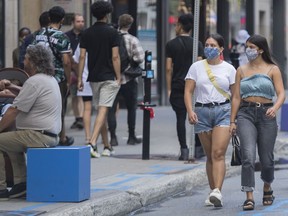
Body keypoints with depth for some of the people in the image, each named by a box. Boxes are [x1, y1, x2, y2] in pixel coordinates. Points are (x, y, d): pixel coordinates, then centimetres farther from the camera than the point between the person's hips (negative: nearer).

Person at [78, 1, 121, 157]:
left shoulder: (86, 33, 4)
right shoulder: (112, 32, -7)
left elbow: (82, 57, 2)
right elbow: (115, 57, -10)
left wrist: (79, 78, 6)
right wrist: (118, 77, -3)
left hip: (94, 78, 5)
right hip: (109, 78, -5)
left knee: (101, 111, 15)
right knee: (103, 111, -10)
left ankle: (107, 147, 22)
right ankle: (92, 143, -25)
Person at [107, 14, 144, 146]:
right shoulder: (132, 40, -9)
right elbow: (140, 57, -17)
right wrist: (131, 61, 1)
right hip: (129, 80, -1)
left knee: (111, 109, 5)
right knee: (131, 109, 13)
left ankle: (113, 137, -2)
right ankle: (131, 137, 18)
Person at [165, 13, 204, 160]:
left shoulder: (171, 44, 2)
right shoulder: (197, 44, 2)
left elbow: (168, 68, 0)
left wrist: (169, 89, 4)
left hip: (177, 85, 0)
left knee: (180, 118, 0)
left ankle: (184, 150, -6)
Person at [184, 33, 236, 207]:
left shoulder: (229, 69, 6)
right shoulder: (196, 67, 8)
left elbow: (235, 95, 8)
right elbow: (188, 91, 4)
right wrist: (190, 111, -11)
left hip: (223, 111, -2)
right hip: (202, 111, 2)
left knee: (218, 153, -16)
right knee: (210, 156, 7)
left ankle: (217, 192, -26)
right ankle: (213, 193, 13)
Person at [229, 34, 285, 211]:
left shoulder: (272, 69, 4)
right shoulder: (242, 70, 11)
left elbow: (281, 94, -4)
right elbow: (236, 97, 11)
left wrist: (275, 107, -24)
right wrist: (232, 121, 6)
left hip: (266, 114, -1)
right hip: (245, 114, 1)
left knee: (266, 158, 6)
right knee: (248, 155, -16)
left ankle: (267, 188, 36)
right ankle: (249, 197, -18)